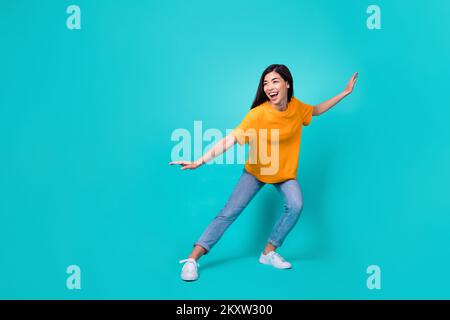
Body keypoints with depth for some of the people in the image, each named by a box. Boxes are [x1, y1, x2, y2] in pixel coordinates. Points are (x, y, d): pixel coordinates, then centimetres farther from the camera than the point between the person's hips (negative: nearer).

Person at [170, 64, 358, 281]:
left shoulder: (296, 107, -10)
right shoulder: (258, 114, -26)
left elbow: (316, 110, 13)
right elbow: (231, 139, -33)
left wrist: (345, 92, 12)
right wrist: (200, 161, -43)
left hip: (285, 172, 3)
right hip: (255, 171, -3)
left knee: (296, 205, -23)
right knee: (229, 212, -8)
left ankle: (268, 253, -4)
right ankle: (192, 259, -2)